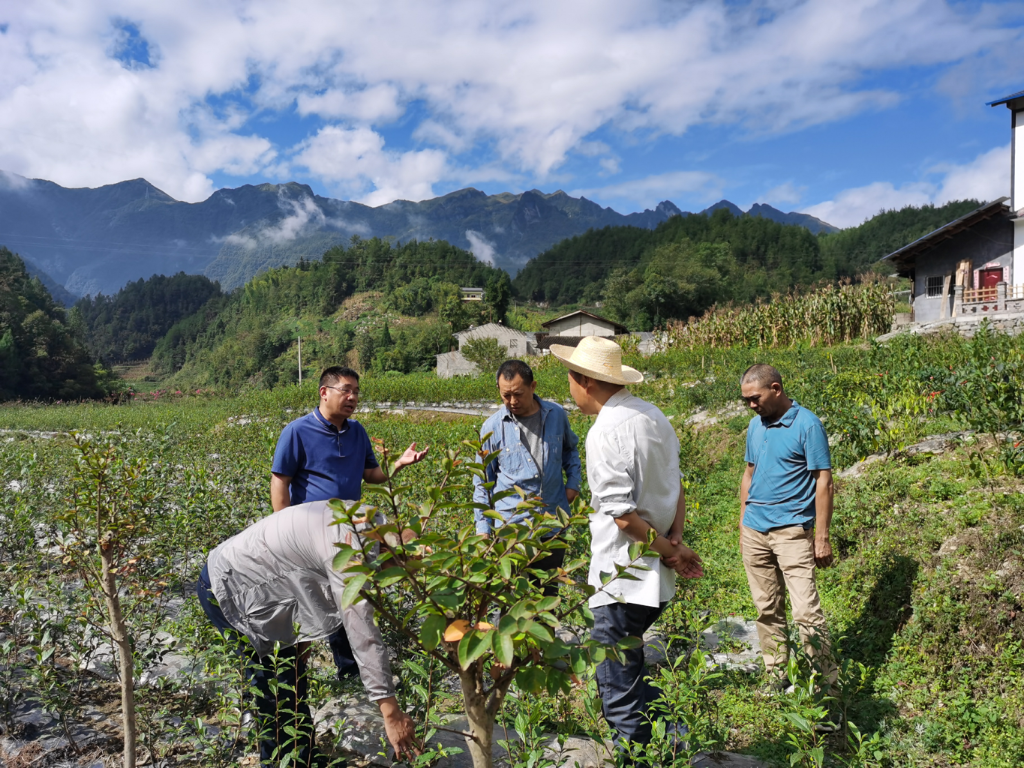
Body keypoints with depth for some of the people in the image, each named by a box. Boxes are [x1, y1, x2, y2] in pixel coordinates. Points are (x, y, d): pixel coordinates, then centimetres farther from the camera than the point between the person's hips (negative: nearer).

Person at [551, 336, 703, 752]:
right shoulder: (655, 417, 7)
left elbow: (624, 515, -21)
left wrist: (670, 552, -8)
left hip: (622, 578, -9)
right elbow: (676, 489, 12)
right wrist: (675, 541, 2)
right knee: (633, 675, 24)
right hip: (655, 578, 9)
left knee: (619, 690, 4)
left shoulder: (606, 432, -19)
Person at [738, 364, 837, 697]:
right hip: (754, 531, 6)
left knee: (806, 612, -9)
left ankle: (828, 681, 7)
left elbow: (823, 481, -10)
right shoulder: (755, 425, 10)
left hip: (792, 531, -6)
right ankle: (776, 679, 24)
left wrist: (822, 537, -12)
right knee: (767, 611, 13)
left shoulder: (807, 425, -10)